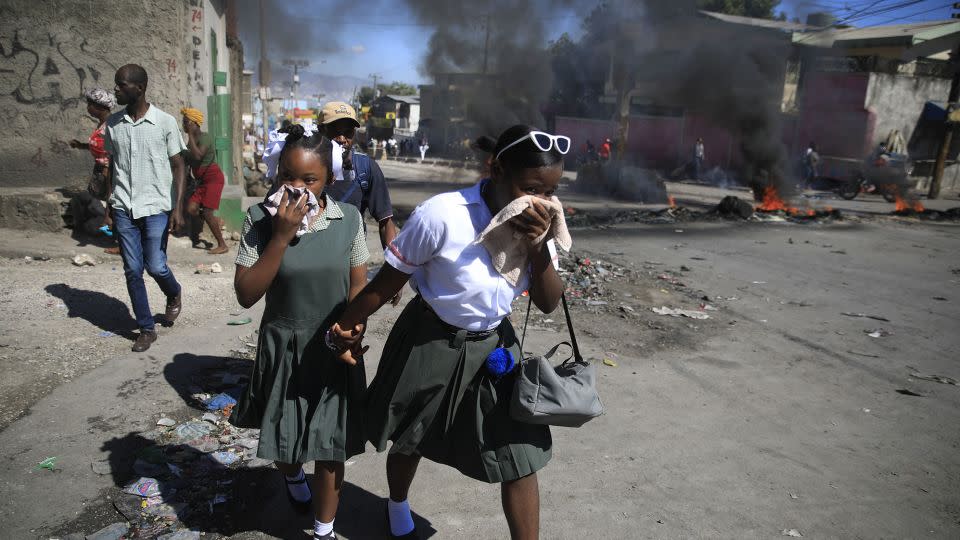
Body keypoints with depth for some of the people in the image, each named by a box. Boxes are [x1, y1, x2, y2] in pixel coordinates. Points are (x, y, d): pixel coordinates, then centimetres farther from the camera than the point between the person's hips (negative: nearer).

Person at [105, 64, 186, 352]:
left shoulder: (165, 122, -6)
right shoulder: (113, 123, 5)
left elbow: (178, 166, -3)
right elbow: (112, 165, 12)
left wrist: (178, 207, -9)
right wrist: (109, 205, 8)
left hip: (156, 207, -3)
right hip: (123, 208, 4)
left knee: (156, 267, -3)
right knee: (132, 271, 4)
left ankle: (174, 295, 31)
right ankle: (147, 329, 16)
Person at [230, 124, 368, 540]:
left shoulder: (348, 218, -10)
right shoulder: (260, 219, -14)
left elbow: (358, 283, 2)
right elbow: (246, 295, -17)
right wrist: (281, 236, -25)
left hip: (332, 348, 0)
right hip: (282, 348, 0)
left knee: (329, 445, 9)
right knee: (282, 436, 19)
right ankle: (293, 477, 56)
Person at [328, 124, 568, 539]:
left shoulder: (537, 224, -10)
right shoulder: (443, 215, -27)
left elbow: (548, 304, -8)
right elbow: (389, 280, -15)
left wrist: (539, 248, -25)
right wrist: (348, 327, -3)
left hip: (493, 346, 4)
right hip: (430, 343, -3)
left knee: (520, 457, 2)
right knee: (410, 441, 20)